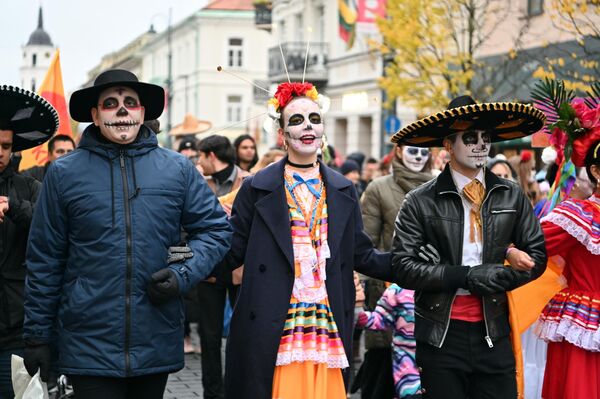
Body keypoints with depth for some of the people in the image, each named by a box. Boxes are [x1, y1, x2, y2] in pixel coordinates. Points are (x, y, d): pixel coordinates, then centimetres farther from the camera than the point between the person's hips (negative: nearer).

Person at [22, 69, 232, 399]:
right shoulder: (64, 173, 2)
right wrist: (37, 336, 5)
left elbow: (215, 229, 9)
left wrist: (183, 274, -9)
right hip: (89, 346, -2)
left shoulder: (178, 168, 5)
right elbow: (44, 261, 5)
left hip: (158, 344, 2)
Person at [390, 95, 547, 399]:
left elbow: (536, 255, 10)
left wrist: (502, 277, -10)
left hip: (493, 333, 2)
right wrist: (464, 276, -17)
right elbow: (403, 267, -9)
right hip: (441, 335, -2)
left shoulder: (512, 197, 6)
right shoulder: (420, 202, -4)